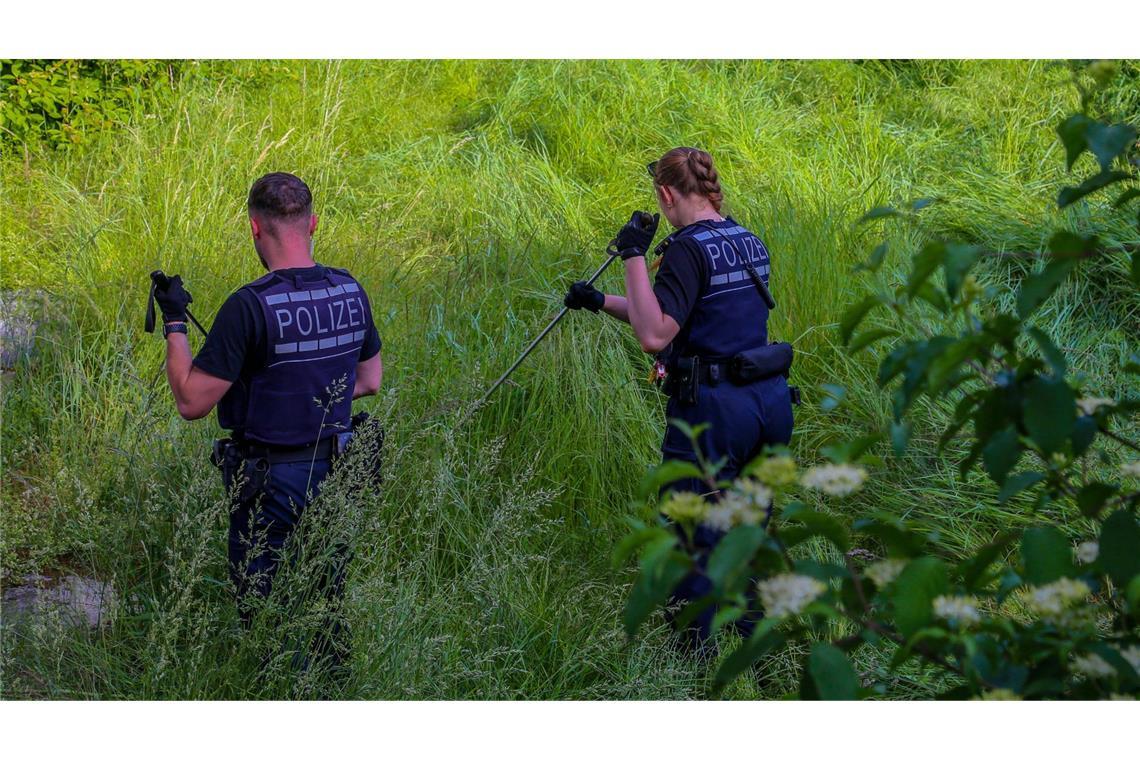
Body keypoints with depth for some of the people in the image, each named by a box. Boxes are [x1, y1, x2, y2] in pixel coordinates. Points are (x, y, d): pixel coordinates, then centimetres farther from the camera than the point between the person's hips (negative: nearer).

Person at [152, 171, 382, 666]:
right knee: (326, 603, 21)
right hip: (334, 475, 6)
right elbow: (369, 381, 11)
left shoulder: (250, 306, -23)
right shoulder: (351, 292, -3)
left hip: (270, 481, -6)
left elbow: (191, 402, -19)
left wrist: (174, 324, -8)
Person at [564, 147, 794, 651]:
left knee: (692, 539, 2)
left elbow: (654, 335, -23)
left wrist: (634, 255, -19)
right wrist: (601, 302, 19)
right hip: (770, 401, 8)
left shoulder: (691, 249, -15)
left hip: (714, 410, -8)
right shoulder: (749, 243, 12)